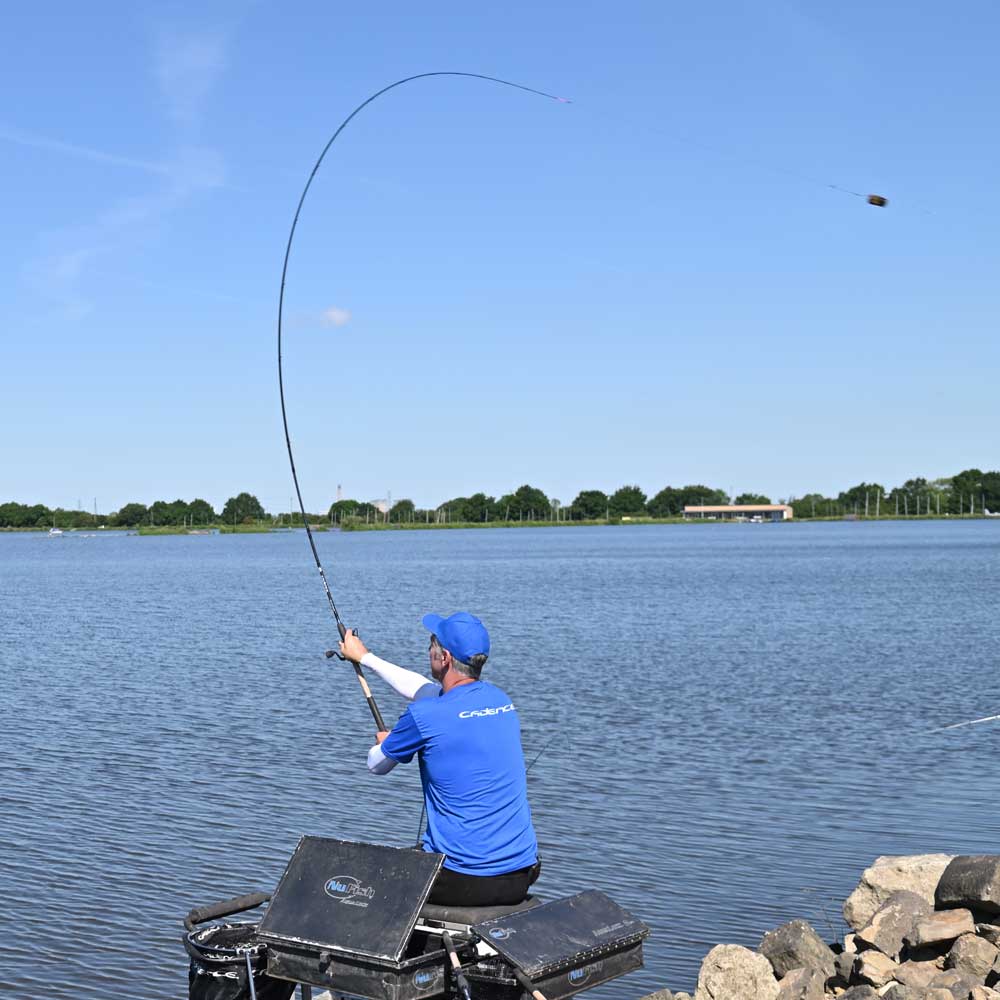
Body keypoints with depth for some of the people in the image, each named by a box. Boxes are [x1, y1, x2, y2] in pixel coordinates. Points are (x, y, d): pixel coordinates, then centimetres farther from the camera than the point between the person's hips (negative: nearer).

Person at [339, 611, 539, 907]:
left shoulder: (424, 716, -14)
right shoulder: (501, 699, 8)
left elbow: (376, 765, 7)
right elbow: (425, 690, 27)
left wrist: (383, 743, 31)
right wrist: (365, 657, 38)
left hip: (461, 881, -6)